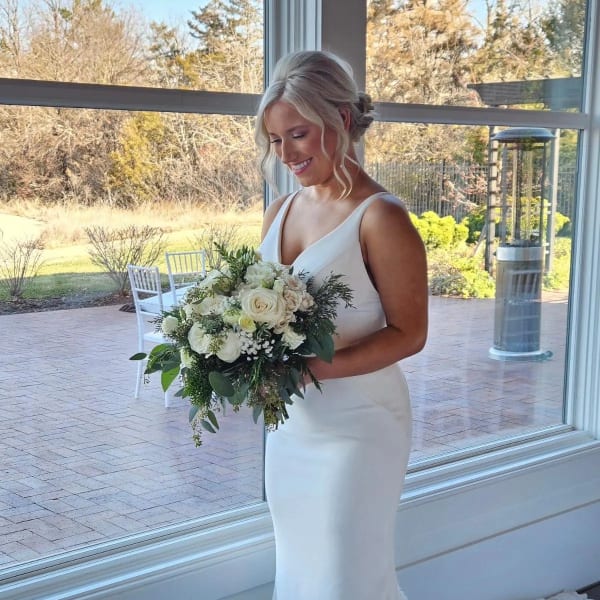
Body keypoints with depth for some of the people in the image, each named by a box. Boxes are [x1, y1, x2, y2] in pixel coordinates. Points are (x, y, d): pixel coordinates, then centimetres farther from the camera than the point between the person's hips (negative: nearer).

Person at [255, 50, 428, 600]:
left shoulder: (380, 217, -15)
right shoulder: (279, 213, 6)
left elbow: (408, 334, -14)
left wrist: (313, 367, -24)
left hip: (356, 427, -7)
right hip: (289, 425, 7)